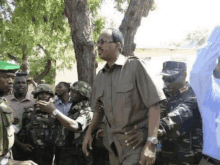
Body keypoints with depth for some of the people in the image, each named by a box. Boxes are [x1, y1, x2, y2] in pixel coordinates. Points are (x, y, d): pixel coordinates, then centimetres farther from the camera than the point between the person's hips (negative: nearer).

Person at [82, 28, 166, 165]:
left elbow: (154, 104, -14)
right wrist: (89, 133, 4)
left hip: (136, 143, -5)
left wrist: (151, 143, -19)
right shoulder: (100, 77, 8)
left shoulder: (134, 65, -10)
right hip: (113, 145, 6)